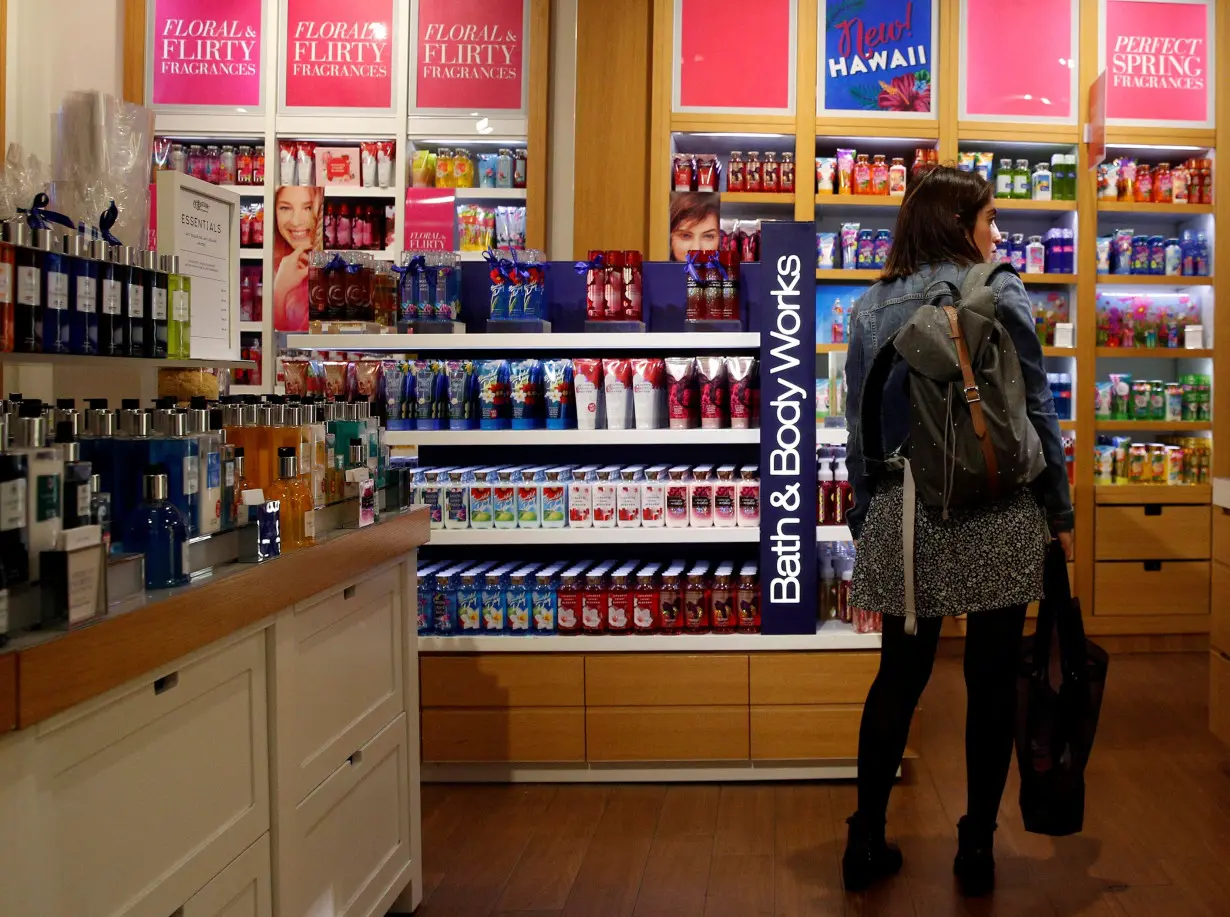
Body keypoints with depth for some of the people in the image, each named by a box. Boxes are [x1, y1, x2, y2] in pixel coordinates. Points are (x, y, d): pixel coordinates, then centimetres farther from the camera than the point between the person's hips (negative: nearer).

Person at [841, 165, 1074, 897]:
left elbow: (861, 429, 7)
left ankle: (866, 843, 19)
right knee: (992, 681, 8)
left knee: (900, 675, 13)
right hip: (999, 517, -3)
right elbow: (1036, 411, -4)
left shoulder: (872, 308, 6)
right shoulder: (1002, 294, -4)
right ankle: (977, 849, 17)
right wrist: (1061, 510, 5)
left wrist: (864, 519, 15)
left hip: (906, 519, 3)